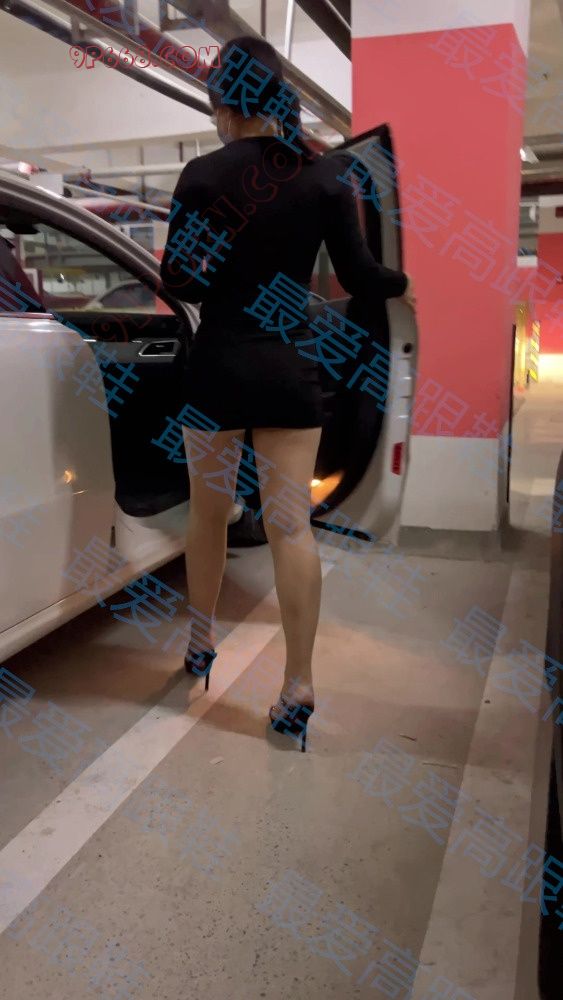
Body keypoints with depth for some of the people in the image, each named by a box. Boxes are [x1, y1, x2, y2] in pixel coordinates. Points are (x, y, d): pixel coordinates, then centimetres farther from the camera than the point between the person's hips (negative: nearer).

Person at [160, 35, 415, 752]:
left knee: (209, 513, 16)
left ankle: (201, 646, 33)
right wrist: (402, 284, 22)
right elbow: (359, 277, 1)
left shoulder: (203, 175, -4)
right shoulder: (324, 177, 1)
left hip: (218, 366, -1)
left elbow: (178, 281, -4)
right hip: (292, 370, 1)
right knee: (292, 523, 0)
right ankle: (299, 687, 1)